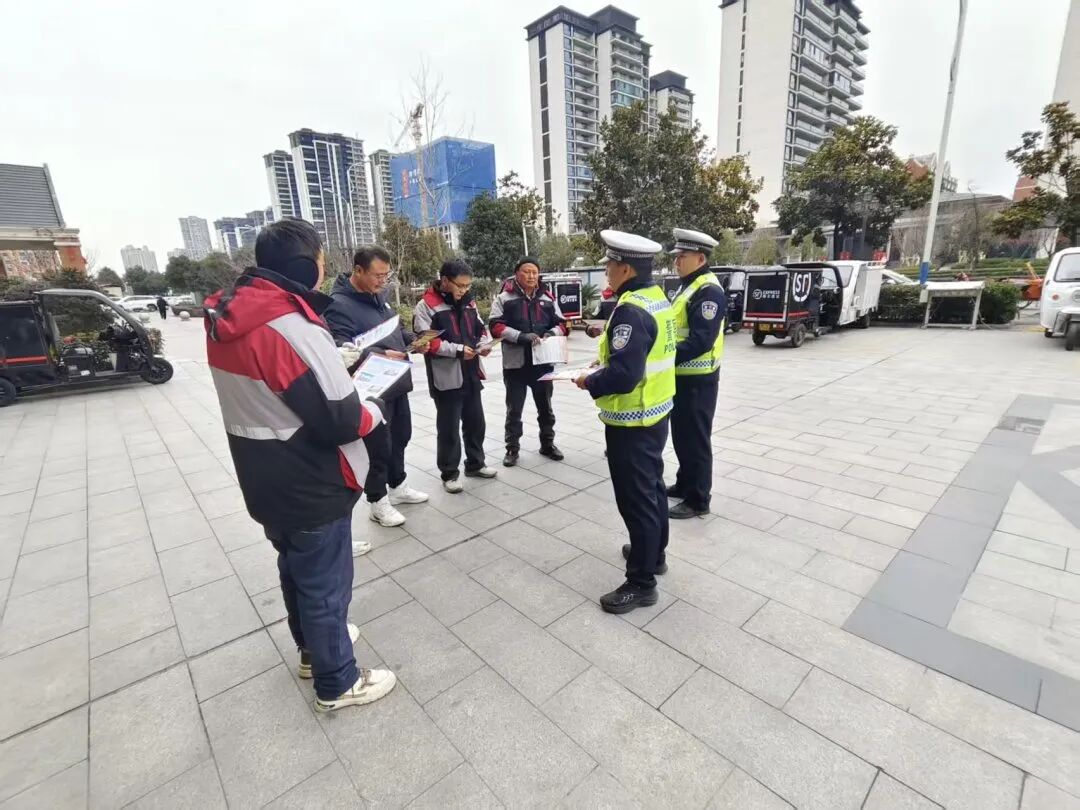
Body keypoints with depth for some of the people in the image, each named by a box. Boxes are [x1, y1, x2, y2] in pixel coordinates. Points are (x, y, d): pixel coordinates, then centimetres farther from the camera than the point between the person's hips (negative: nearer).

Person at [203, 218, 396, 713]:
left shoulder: (226, 320, 1)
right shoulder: (292, 327, -27)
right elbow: (340, 421, -27)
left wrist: (338, 377, 5)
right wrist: (373, 410, -6)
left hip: (265, 482, 9)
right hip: (310, 486, -8)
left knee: (296, 570, 27)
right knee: (326, 585, 11)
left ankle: (313, 647, 49)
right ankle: (337, 684, 32)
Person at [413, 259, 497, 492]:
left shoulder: (469, 302, 11)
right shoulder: (426, 306, -10)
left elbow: (480, 328, 19)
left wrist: (483, 343, -3)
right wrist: (457, 350, -23)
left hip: (471, 374, 7)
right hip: (446, 378, -6)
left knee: (476, 422, 17)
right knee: (448, 428, 4)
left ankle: (475, 464, 34)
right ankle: (449, 473, 19)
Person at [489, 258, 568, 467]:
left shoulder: (548, 298, 10)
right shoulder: (504, 298, -2)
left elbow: (561, 324, 11)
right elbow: (496, 327, -11)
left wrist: (552, 333, -13)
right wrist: (521, 336, -25)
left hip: (543, 362, 4)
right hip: (515, 363, -3)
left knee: (545, 407, 16)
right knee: (514, 409, 7)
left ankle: (547, 444, 32)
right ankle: (512, 448, 21)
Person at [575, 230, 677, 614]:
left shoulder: (631, 310, -24)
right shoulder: (657, 297, 8)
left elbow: (622, 375, -30)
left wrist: (590, 381, -13)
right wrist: (610, 337, 10)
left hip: (631, 423, -10)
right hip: (655, 413, 10)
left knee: (636, 500, 2)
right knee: (651, 488, 22)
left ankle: (641, 582, 17)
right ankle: (654, 553, 41)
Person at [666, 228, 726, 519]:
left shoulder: (709, 291, -18)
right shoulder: (686, 286, 13)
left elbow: (701, 341, -26)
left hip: (697, 380, -9)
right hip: (681, 376, 10)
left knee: (695, 439, 1)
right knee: (681, 435, 19)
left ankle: (698, 500, 14)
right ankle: (684, 484, 36)